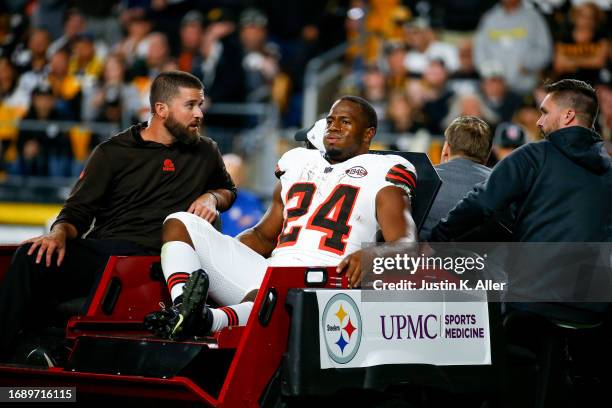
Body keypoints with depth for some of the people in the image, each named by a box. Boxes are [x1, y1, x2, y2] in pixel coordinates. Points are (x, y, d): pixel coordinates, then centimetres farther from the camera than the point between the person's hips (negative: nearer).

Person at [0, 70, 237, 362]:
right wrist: (59, 234, -12)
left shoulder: (205, 152, 20)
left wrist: (211, 197, 13)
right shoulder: (113, 152, 14)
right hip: (98, 248, 1)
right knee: (32, 257, -29)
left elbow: (228, 191, 38)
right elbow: (78, 211, 11)